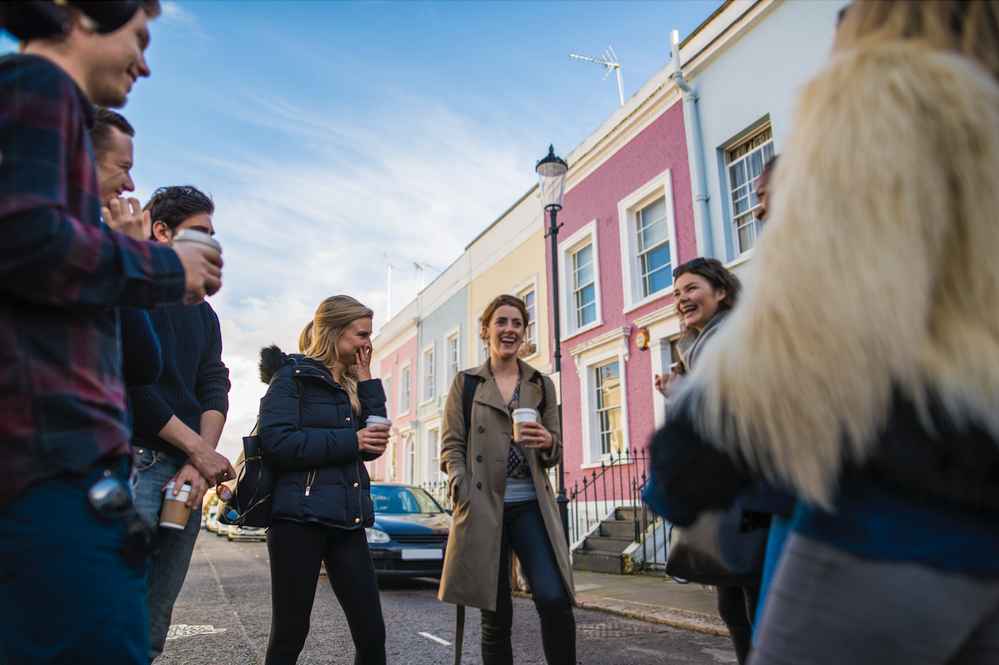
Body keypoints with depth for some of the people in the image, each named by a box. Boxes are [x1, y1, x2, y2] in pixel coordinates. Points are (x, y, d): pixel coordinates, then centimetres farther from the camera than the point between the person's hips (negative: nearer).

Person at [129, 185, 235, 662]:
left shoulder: (203, 314, 21)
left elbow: (215, 391, 13)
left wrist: (200, 462, -5)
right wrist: (201, 452, -9)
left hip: (188, 475, 6)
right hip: (133, 461, -6)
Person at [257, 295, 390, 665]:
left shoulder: (352, 385, 17)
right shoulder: (293, 375, -2)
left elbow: (373, 446, 9)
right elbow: (275, 440, -15)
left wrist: (366, 381, 4)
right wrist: (349, 441, -14)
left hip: (347, 519, 6)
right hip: (300, 516, -6)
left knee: (371, 633, 5)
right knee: (289, 635, 5)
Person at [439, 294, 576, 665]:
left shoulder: (542, 385, 15)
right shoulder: (465, 383, 10)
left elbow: (556, 453, 16)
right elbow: (451, 446, 5)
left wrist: (547, 443, -8)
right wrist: (464, 493, -10)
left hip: (530, 505, 2)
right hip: (483, 507, -1)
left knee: (554, 599, -16)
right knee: (496, 616, 3)